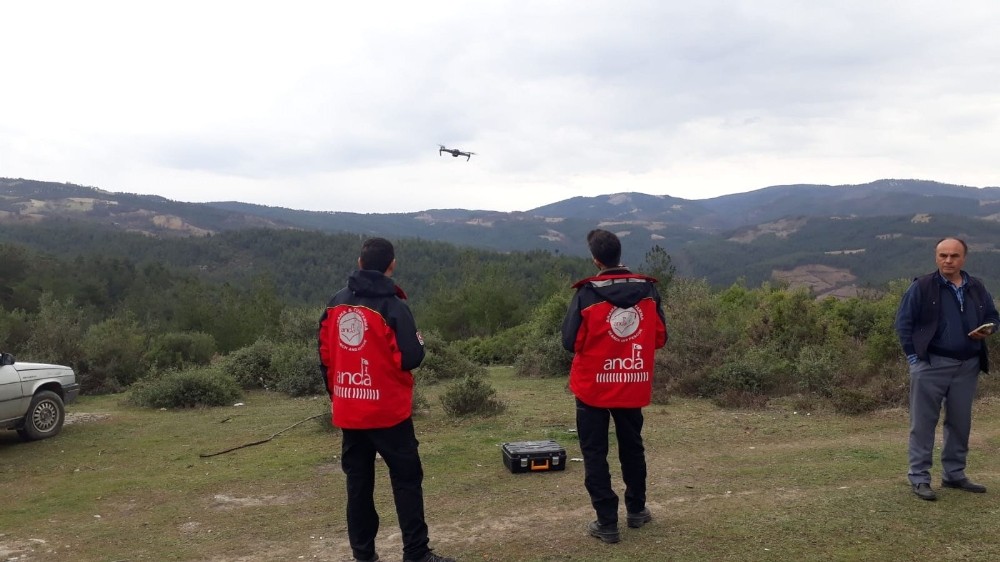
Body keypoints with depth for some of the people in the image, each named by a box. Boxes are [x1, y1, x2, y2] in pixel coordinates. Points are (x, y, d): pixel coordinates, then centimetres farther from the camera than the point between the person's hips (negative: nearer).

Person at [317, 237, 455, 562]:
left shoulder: (336, 303, 4)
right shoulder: (393, 306, -14)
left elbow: (324, 355, 8)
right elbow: (411, 358, -17)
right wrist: (417, 341, 5)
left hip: (348, 411, 5)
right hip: (387, 411, -5)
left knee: (358, 482, 12)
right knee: (406, 480, 3)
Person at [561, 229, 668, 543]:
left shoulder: (587, 294, -15)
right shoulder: (648, 290, -4)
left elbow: (570, 342, -11)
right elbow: (660, 338, 3)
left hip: (594, 387, -3)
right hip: (634, 388, 4)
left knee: (594, 453, 8)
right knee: (632, 447, 22)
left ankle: (607, 523, 9)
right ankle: (636, 510, 34)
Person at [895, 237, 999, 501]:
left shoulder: (977, 288, 7)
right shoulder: (921, 287, -7)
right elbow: (903, 322, -5)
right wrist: (913, 356, -10)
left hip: (967, 367, 5)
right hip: (931, 365, -5)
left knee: (960, 423, 13)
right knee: (923, 423, -1)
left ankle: (954, 474, 27)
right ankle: (919, 478, 6)